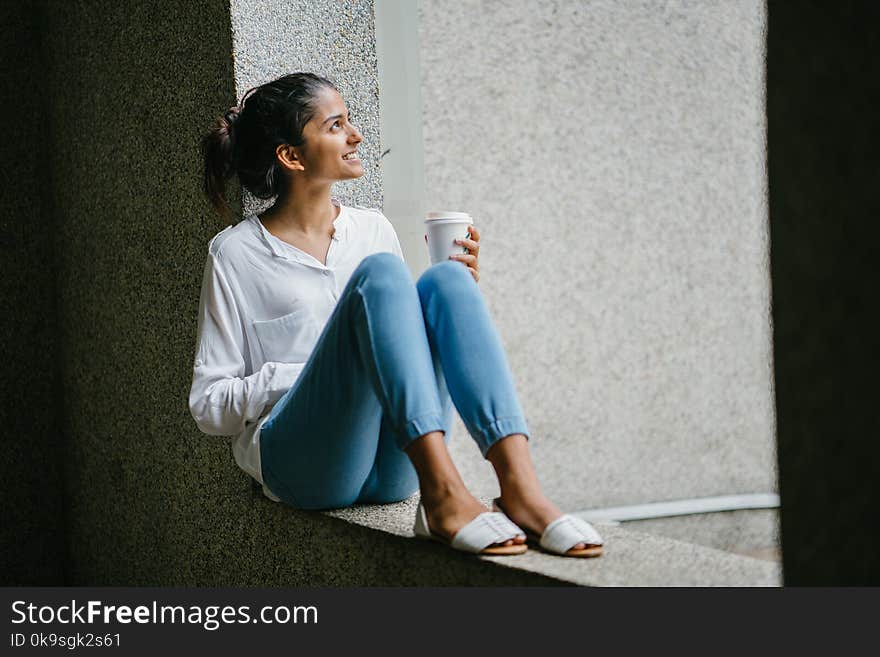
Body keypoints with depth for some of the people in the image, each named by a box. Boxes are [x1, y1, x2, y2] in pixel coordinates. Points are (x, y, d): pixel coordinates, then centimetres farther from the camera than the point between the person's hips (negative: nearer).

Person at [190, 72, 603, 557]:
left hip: (395, 466, 4)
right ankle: (442, 498, -43)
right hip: (302, 461, -4)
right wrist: (314, 373, -11)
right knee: (379, 272, -25)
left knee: (446, 279, -20)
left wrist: (459, 291, 4)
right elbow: (208, 406, 3)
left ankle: (519, 489, -39)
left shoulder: (372, 228, 18)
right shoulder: (236, 253, 5)